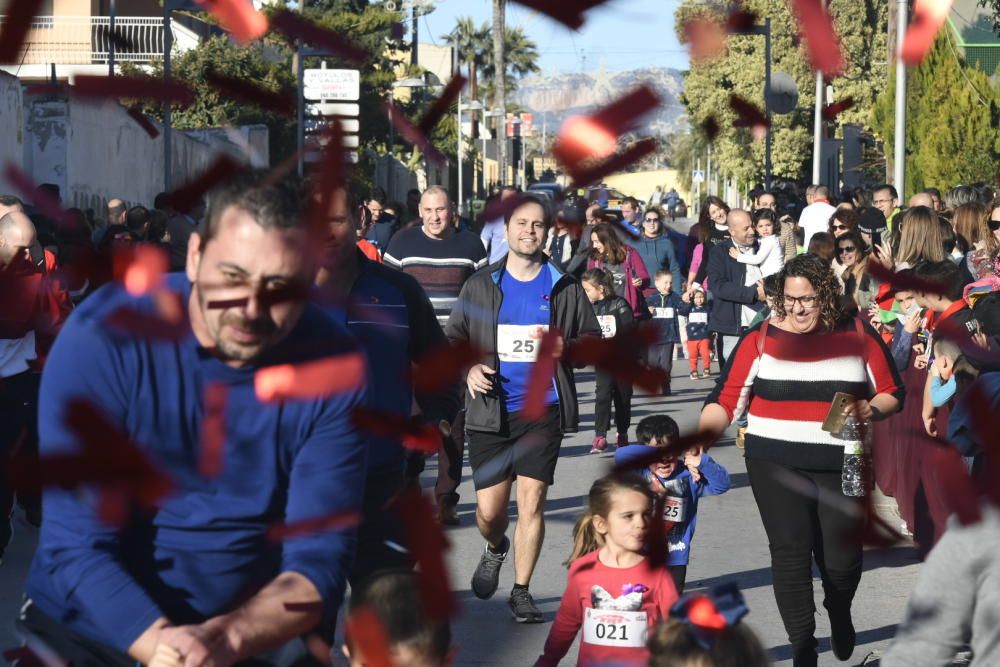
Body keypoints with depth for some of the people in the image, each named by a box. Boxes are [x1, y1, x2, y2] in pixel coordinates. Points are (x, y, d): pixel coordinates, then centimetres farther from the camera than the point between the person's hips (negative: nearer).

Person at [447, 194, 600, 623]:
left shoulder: (565, 287, 5)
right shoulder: (480, 286, 6)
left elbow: (595, 341, 9)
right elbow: (453, 337, 11)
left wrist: (565, 347, -12)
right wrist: (468, 368, -9)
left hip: (542, 410, 0)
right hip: (490, 411, 0)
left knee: (531, 503, -3)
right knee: (489, 510, 0)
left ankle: (521, 591, 12)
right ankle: (495, 549, 35)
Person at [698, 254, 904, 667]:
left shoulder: (859, 337, 1)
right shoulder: (761, 339, -3)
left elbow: (892, 394, 7)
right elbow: (727, 399, -7)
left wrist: (866, 410, -14)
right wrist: (700, 438, -22)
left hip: (840, 465, 1)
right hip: (776, 462, -1)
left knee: (842, 556, 4)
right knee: (790, 550, -8)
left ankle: (839, 612, 39)